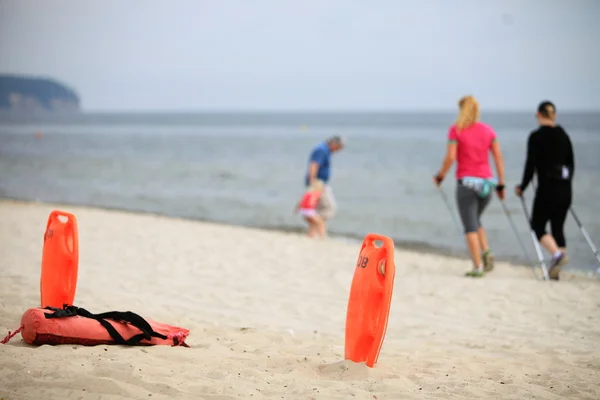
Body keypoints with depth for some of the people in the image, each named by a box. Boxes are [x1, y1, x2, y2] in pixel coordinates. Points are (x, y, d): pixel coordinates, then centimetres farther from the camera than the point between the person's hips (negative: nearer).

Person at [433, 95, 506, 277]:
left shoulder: (456, 129, -4)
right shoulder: (488, 130, 7)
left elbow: (450, 157, -12)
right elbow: (498, 157, 5)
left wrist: (440, 176, 3)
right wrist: (501, 185, 8)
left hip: (466, 181, -4)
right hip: (486, 181, 4)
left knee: (470, 226, 0)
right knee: (475, 220, 23)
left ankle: (478, 266, -7)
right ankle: (486, 252, 2)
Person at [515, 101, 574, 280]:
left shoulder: (536, 136, -9)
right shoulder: (564, 135, 10)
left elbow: (531, 165, -10)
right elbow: (571, 163, 16)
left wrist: (522, 187, 1)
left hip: (547, 188, -6)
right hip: (565, 188, 6)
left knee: (538, 225, 5)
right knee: (558, 227, 11)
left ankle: (557, 253, -20)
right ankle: (556, 270, 10)